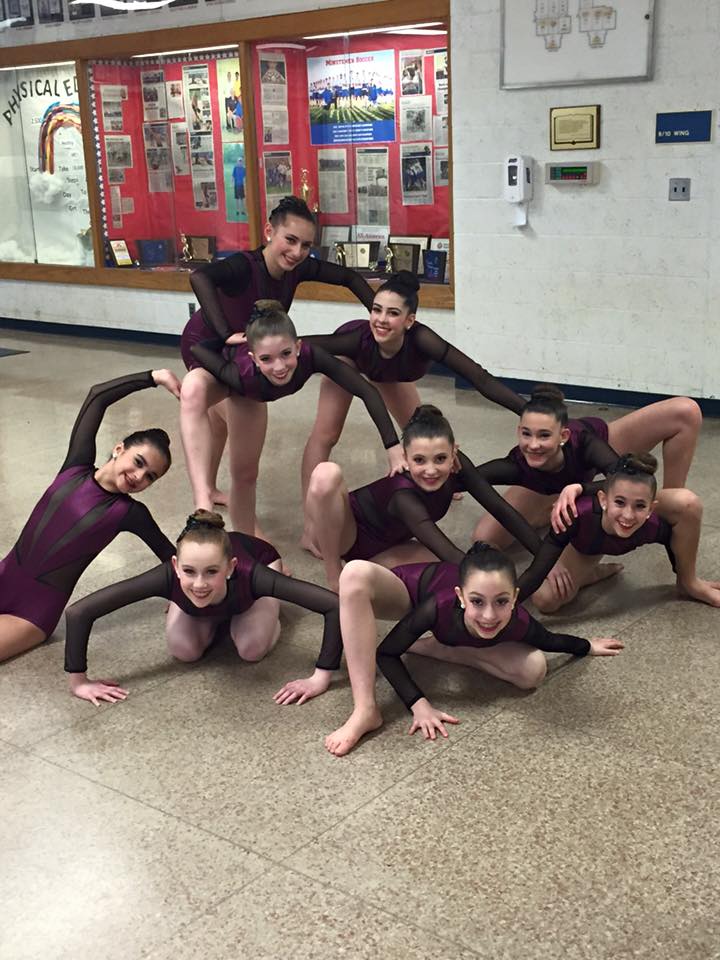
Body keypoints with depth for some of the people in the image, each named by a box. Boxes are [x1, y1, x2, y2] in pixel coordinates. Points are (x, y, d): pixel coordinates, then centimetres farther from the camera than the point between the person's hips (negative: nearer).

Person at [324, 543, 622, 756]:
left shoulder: (519, 624, -35)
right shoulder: (441, 608, -44)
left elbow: (551, 641, -9)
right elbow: (386, 653, -30)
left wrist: (588, 646, 9)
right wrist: (419, 705, -38)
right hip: (413, 588, -3)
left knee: (533, 671, -15)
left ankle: (426, 646, -3)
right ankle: (365, 711, -34)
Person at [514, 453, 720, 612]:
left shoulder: (654, 526, -40)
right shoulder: (579, 516, -47)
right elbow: (536, 572, -41)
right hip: (584, 546, -1)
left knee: (688, 503, -26)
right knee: (545, 601, -19)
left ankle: (689, 583, -3)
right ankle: (595, 573, 11)